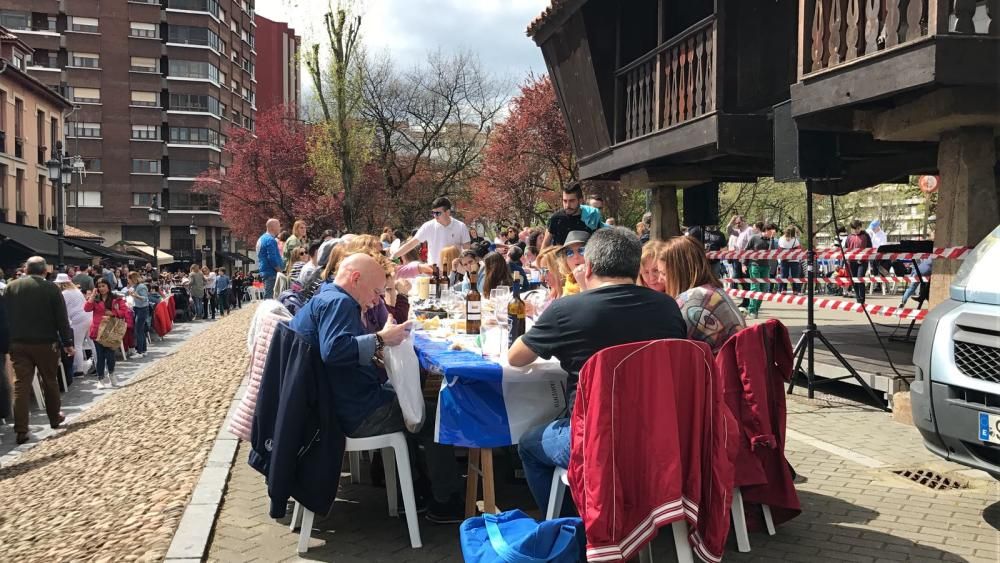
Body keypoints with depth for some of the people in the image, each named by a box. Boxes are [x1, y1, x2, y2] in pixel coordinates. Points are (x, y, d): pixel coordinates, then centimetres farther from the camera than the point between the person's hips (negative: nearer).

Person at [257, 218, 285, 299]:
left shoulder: (262, 238, 17)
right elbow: (272, 258, -21)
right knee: (270, 297, -11)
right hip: (271, 272, -10)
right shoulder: (270, 240, -15)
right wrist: (280, 270, -13)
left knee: (267, 296, 12)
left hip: (264, 271, 10)